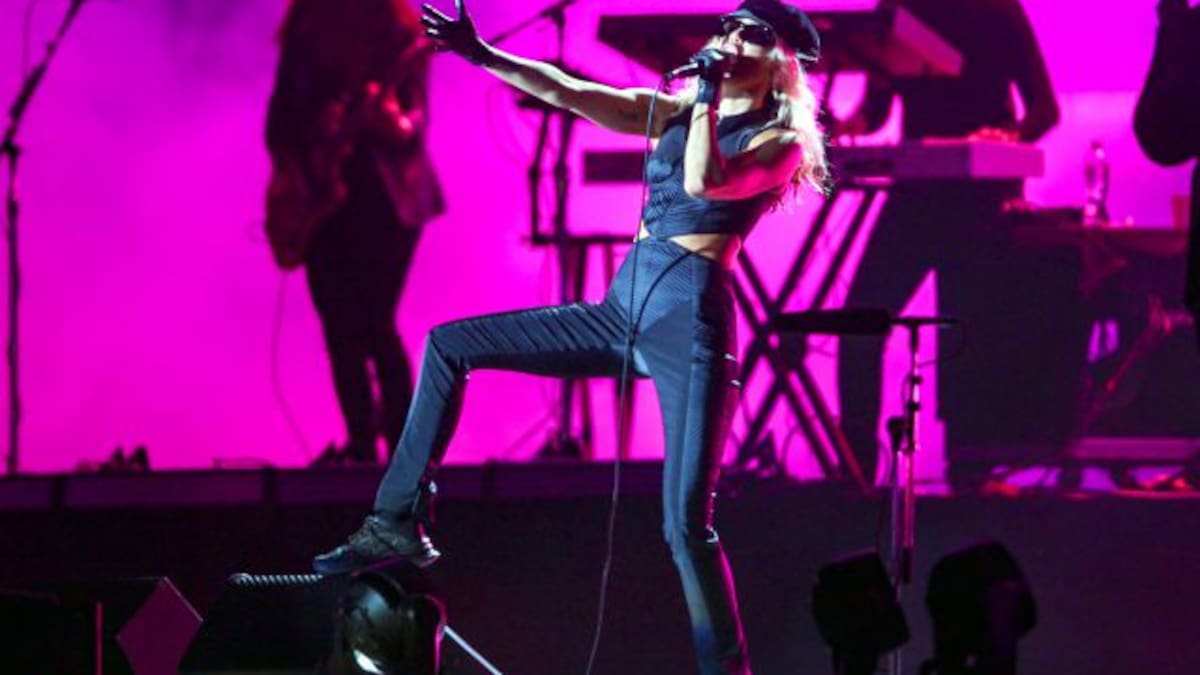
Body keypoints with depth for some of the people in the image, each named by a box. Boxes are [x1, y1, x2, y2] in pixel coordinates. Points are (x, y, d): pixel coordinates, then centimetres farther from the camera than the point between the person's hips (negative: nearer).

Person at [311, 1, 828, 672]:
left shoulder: (781, 142, -1)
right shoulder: (673, 111, 16)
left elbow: (704, 182, -21)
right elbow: (567, 91, 7)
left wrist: (711, 96, -11)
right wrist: (481, 55, -3)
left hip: (691, 323, -7)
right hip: (623, 311, 7)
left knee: (687, 526, -15)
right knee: (449, 346, 8)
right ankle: (398, 524, 11)